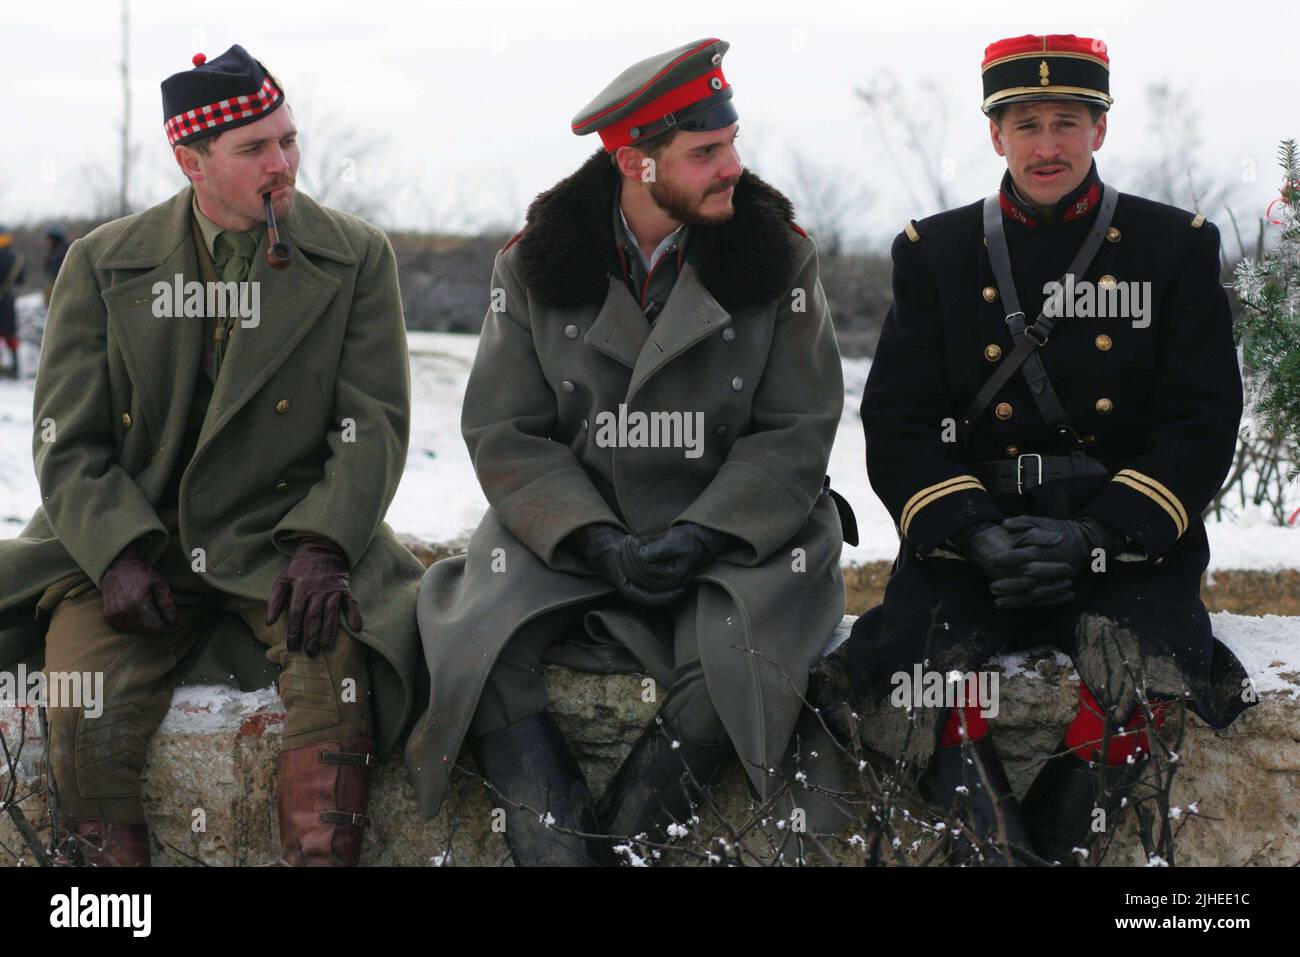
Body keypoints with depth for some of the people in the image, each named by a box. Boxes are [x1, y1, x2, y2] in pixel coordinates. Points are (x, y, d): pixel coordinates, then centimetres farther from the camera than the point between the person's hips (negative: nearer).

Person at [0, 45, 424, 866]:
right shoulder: (102, 266, 5)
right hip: (129, 545, 0)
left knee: (341, 663, -32)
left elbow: (375, 426, 1)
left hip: (284, 543, 0)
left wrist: (322, 544, -16)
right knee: (87, 718, -26)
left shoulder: (357, 259, 4)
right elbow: (68, 443, 4)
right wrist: (119, 554, -14)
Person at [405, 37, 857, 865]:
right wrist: (597, 543, -16)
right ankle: (561, 846, -24)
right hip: (572, 535, 1)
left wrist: (698, 538, -16)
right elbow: (506, 434, -1)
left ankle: (620, 837, -19)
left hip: (732, 535, -1)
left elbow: (796, 432, -3)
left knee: (735, 658, -32)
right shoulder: (535, 267, 1)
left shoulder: (779, 257, -1)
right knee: (475, 640, -25)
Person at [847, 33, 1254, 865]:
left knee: (1143, 670, -34)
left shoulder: (1176, 247, 10)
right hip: (977, 535, 1)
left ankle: (1057, 837, -16)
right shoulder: (936, 252, 13)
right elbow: (898, 423, 7)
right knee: (916, 667, -31)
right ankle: (993, 833, -14)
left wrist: (1095, 537, -13)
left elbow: (1203, 423, 3)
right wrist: (974, 535, -13)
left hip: (1124, 532, -1)